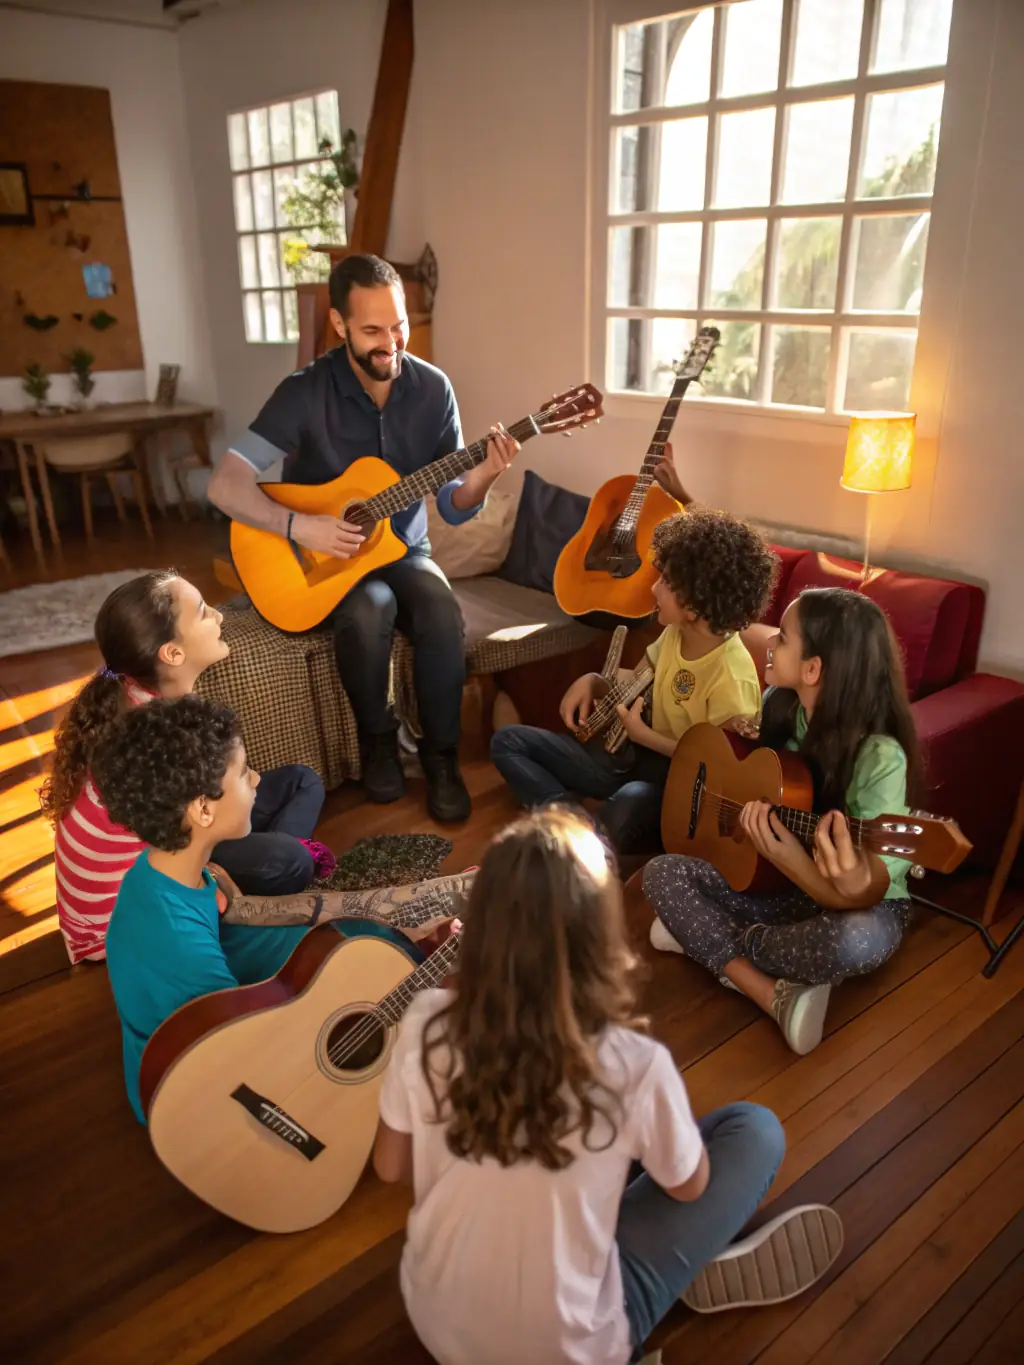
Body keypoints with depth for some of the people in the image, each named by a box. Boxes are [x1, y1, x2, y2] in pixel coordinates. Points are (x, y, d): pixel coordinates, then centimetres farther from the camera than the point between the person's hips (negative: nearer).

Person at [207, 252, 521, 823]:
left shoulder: (433, 388, -5)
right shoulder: (306, 392, -14)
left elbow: (454, 506, -4)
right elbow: (226, 484, -19)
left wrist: (485, 475, -25)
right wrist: (298, 525, -33)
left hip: (404, 550, 2)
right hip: (325, 560, -2)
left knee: (443, 612, -29)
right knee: (370, 611, -34)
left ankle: (441, 754, -9)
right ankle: (378, 739, -7)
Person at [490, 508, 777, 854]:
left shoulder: (731, 676, -25)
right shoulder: (675, 633, -3)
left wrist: (643, 734, -16)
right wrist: (592, 681, -3)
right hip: (638, 757, 8)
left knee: (626, 808, -46)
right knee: (508, 741, 1)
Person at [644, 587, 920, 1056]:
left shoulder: (880, 758, -27)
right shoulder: (778, 705, -9)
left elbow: (864, 898, -27)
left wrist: (791, 861, -46)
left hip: (865, 907, -5)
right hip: (778, 885, 5)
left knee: (858, 939, -39)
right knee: (662, 873, -12)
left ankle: (704, 936, -12)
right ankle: (778, 997, -24)